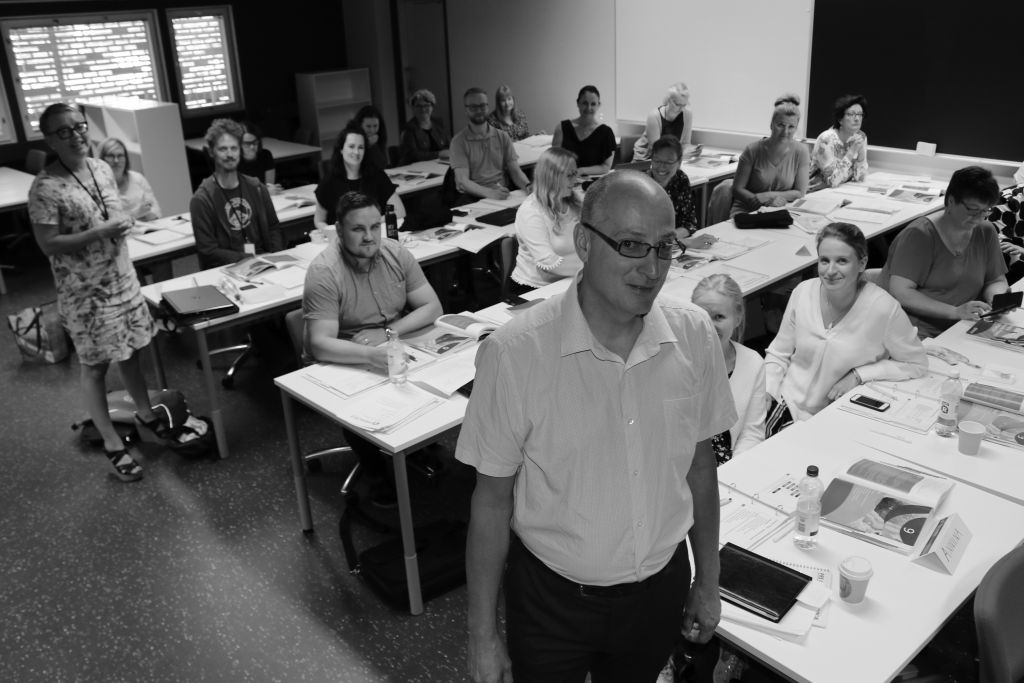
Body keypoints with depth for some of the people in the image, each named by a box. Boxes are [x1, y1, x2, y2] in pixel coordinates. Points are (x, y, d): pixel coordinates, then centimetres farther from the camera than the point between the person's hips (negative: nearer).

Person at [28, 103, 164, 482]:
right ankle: (113, 444, 16)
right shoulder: (45, 187, -18)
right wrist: (101, 232, -24)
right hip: (84, 291, -6)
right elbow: (48, 244, -19)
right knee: (96, 364, 5)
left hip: (122, 278, 6)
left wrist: (123, 222, 0)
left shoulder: (102, 169, 3)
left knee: (131, 352, 19)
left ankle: (146, 413, 40)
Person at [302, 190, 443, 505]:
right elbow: (320, 345, -28)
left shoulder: (396, 254, -4)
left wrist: (387, 333, -21)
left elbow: (432, 307, -5)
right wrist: (371, 355, -46)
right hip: (343, 363, -4)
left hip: (394, 349, 5)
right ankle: (379, 473, -5)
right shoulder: (324, 272, -20)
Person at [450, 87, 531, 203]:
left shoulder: (502, 136, 14)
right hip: (474, 197, -3)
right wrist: (489, 193, -30)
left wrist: (527, 186, -15)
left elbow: (515, 170, 9)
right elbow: (462, 181, -11)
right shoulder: (459, 141, 0)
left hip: (502, 195, 3)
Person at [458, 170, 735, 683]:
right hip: (550, 597, -3)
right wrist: (483, 636, -8)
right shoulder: (514, 353, -23)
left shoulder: (694, 336, -11)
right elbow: (492, 498, -13)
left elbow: (699, 464, 2)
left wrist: (708, 580, 10)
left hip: (660, 588, 4)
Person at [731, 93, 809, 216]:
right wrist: (761, 200, -22)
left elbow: (800, 193, 0)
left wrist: (769, 195, -14)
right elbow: (737, 189, -5)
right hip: (745, 210, -3)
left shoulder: (800, 152, -2)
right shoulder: (753, 150, -8)